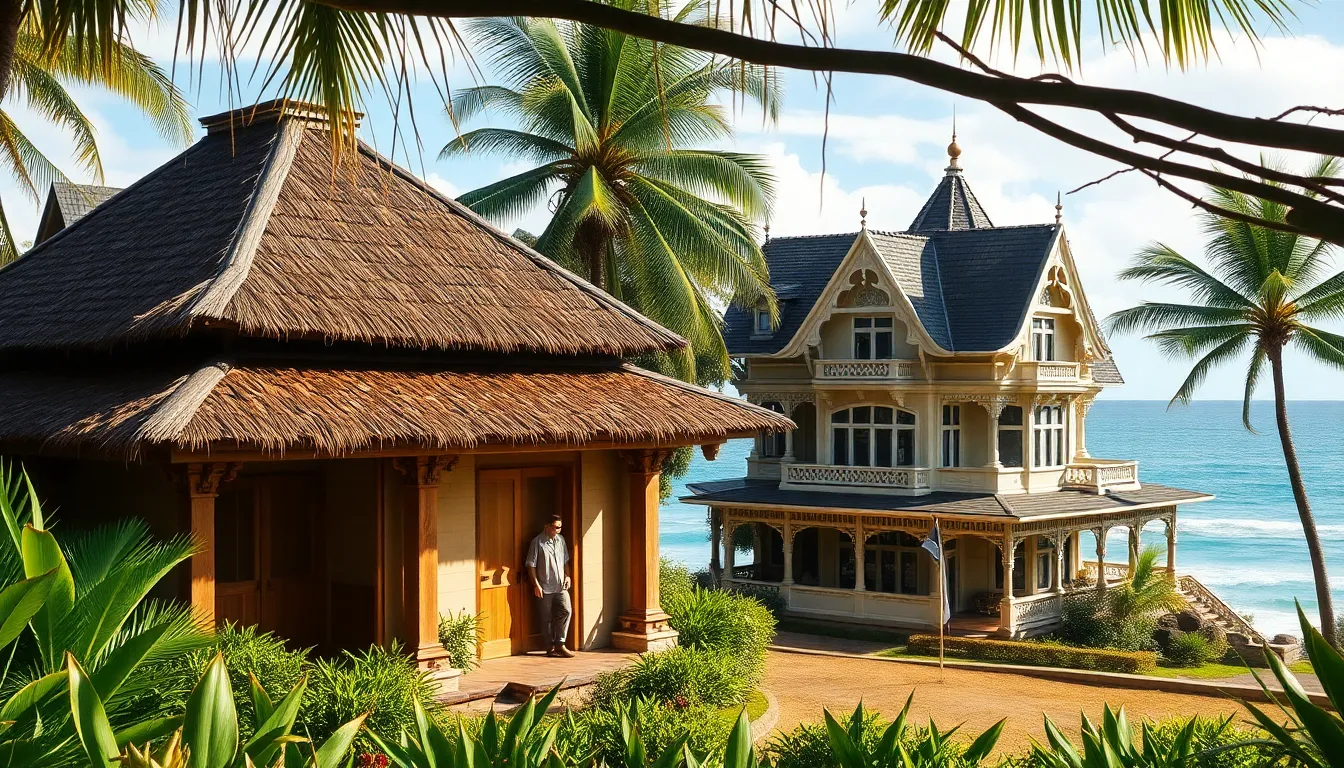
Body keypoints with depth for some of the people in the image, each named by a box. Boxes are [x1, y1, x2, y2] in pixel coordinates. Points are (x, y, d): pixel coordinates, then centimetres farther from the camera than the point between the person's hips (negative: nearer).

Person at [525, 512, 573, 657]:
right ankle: (550, 647, 12)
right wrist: (536, 584, -12)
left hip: (561, 586, 4)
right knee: (547, 618, 2)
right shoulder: (537, 542, -7)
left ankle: (560, 644, -3)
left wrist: (567, 576, 7)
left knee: (566, 610, -11)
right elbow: (531, 565, -7)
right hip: (545, 588, -4)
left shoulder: (561, 540, 10)